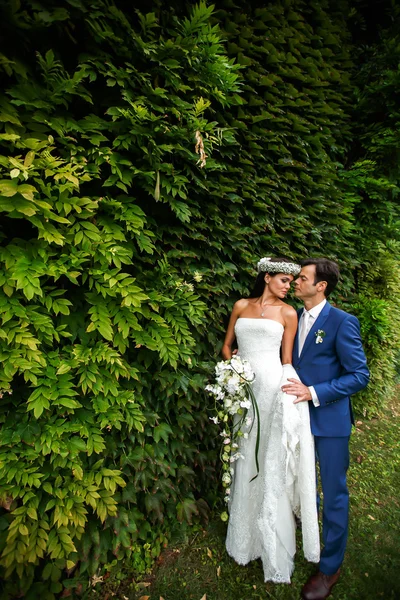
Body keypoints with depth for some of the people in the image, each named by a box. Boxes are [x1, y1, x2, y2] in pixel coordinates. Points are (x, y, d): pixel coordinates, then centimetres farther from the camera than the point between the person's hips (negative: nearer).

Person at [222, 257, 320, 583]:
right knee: (245, 462, 15)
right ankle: (246, 539, 38)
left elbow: (287, 359, 4)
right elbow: (227, 345, 14)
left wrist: (290, 389, 0)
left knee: (272, 466, 4)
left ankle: (274, 550, 24)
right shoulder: (241, 306, 9)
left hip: (272, 387, -3)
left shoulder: (288, 312, 4)